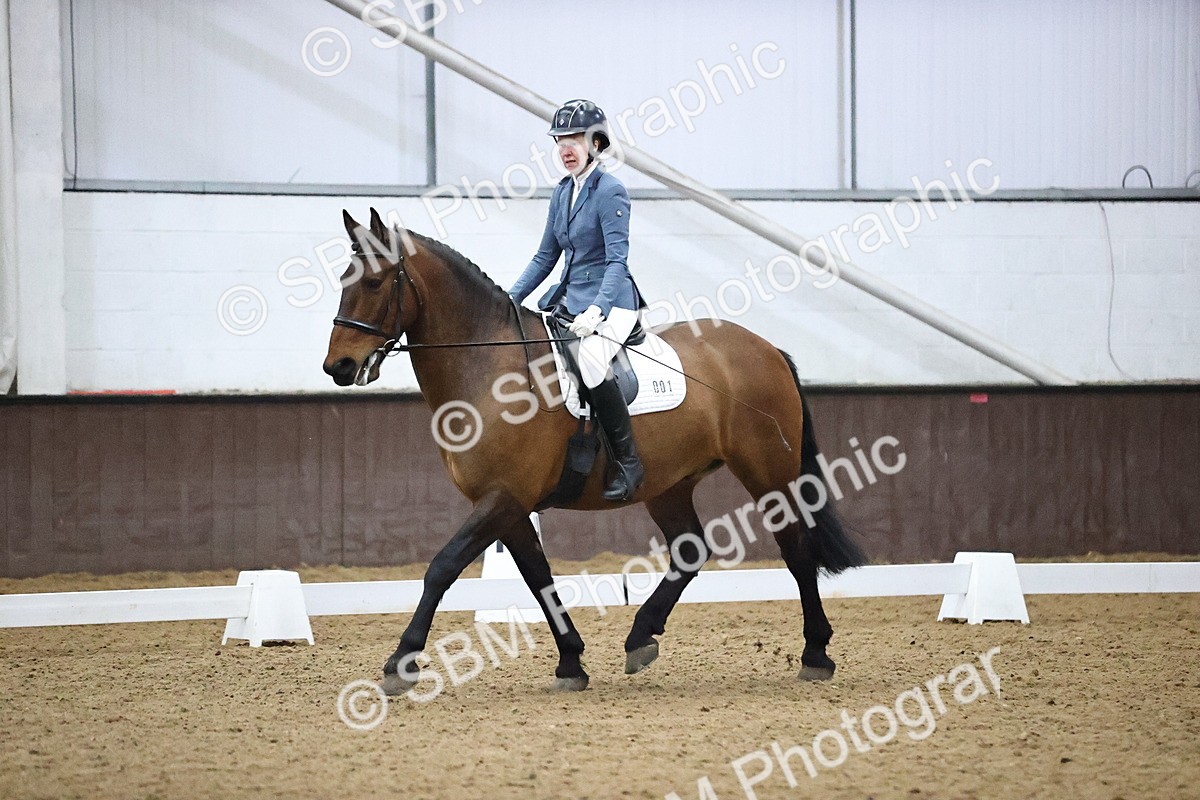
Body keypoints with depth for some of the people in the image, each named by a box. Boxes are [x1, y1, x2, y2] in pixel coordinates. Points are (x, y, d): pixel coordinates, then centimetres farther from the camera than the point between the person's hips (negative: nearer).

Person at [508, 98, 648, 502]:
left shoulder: (610, 192, -12)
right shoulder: (562, 192, 11)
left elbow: (618, 260, -19)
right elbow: (546, 257, 18)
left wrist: (597, 310, -31)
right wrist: (508, 300, 9)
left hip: (610, 300, -9)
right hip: (569, 297, 9)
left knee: (591, 362, -35)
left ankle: (628, 461, -22)